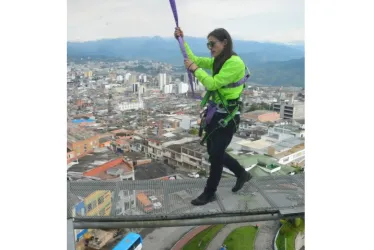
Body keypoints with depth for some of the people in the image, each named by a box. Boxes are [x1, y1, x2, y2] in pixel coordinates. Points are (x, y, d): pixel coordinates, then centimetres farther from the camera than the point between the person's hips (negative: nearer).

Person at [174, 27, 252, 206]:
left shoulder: (235, 63, -18)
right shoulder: (217, 61, 9)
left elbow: (213, 83, -24)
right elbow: (194, 59, 16)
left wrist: (195, 69, -13)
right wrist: (182, 40, 7)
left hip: (227, 116, -9)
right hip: (215, 113, 9)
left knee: (215, 155, 3)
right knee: (214, 152, 18)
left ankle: (209, 193, 23)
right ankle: (242, 174, 40)